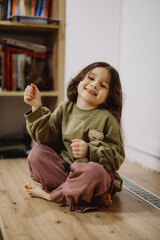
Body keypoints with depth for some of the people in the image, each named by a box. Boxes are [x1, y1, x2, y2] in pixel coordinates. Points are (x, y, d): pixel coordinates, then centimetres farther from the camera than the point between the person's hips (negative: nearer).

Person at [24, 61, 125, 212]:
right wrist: (37, 108, -13)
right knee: (37, 153, -16)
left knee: (94, 172, -37)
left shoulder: (107, 118, -9)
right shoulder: (65, 108, 4)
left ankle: (48, 194, -14)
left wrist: (89, 151, -26)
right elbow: (46, 139, -4)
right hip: (63, 166, 4)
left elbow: (117, 157, -9)